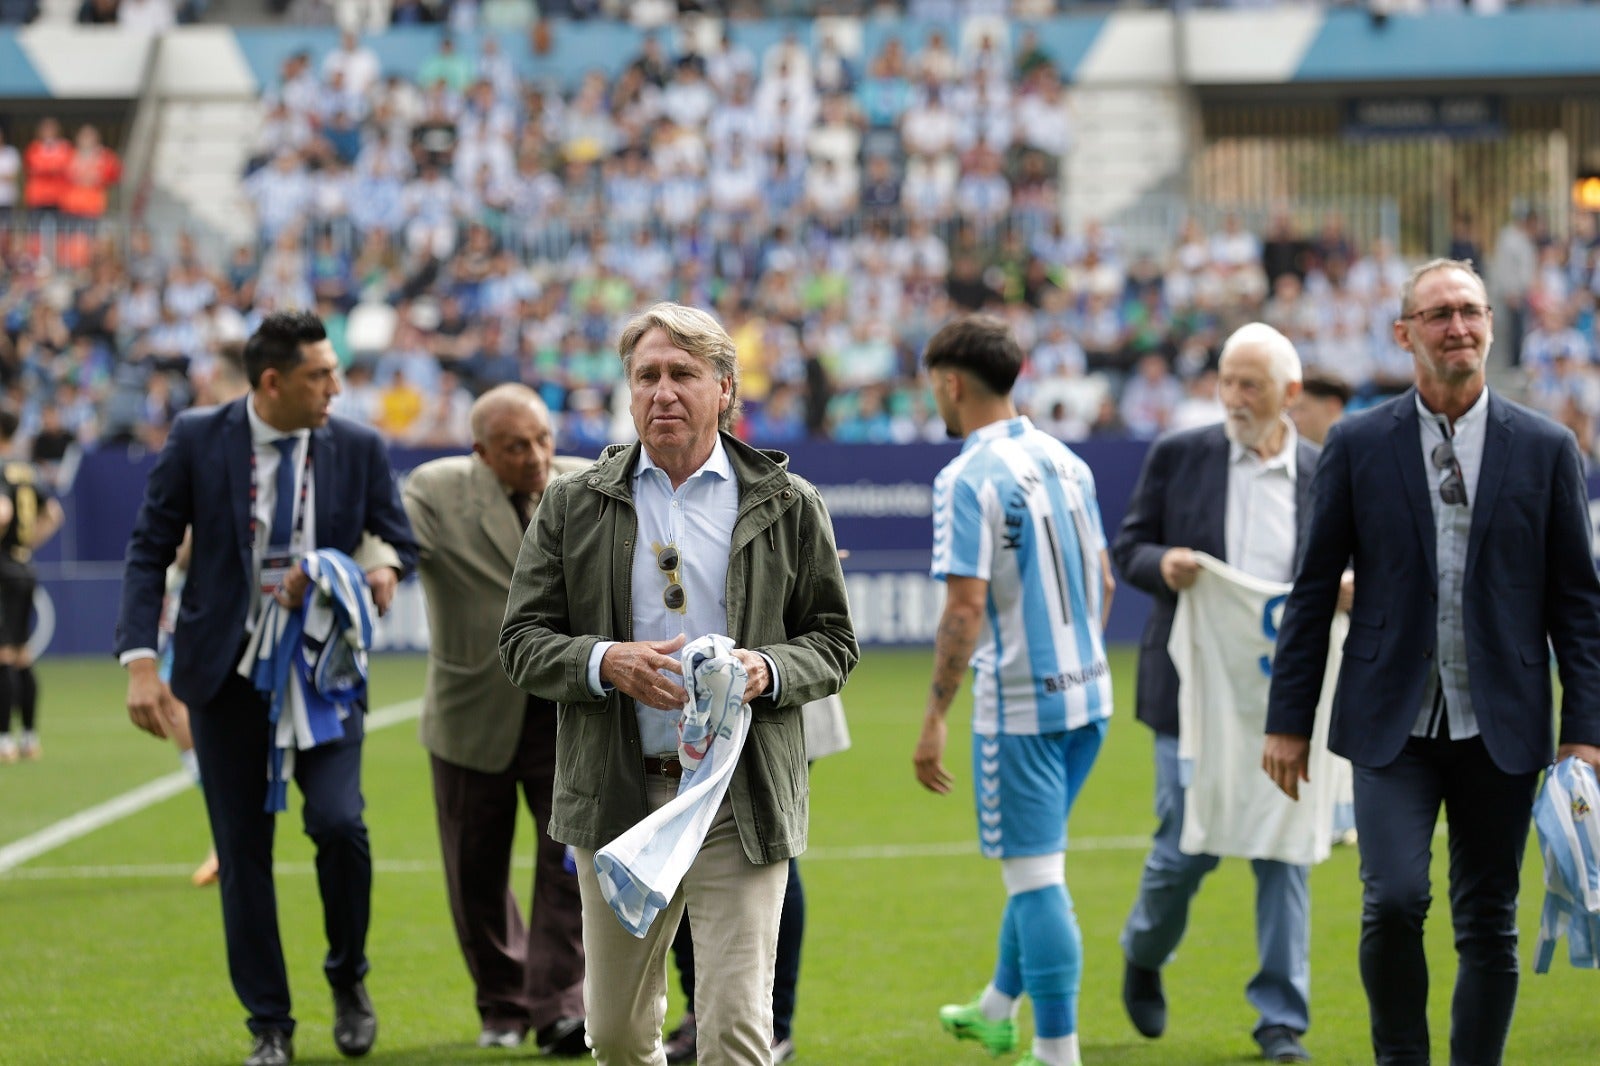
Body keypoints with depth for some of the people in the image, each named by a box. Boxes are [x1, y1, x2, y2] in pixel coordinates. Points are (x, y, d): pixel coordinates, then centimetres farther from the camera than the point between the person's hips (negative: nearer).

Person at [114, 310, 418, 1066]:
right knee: (242, 853, 2)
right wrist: (141, 661, -12)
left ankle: (348, 977, 8)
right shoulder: (198, 440, -5)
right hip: (227, 670, 0)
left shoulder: (359, 449, -1)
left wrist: (363, 574, -16)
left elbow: (398, 545, 8)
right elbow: (150, 549, -2)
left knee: (338, 821, -18)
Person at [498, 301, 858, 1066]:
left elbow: (834, 642, 8)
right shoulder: (573, 506, 7)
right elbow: (523, 642, 4)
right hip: (617, 797, 2)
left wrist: (769, 671, -14)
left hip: (741, 802, -2)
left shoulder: (787, 506, 5)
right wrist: (606, 664, -15)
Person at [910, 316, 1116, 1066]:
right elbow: (1103, 582, 16)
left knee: (1035, 875, -2)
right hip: (1086, 695, 8)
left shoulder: (968, 479, -15)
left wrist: (933, 718, -15)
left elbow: (965, 609, -20)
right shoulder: (1066, 462, 9)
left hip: (1018, 705, -8)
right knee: (1036, 859, 21)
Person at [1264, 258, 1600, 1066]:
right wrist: (1288, 719, 3)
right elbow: (1313, 589, 5)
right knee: (1393, 901, -15)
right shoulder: (1357, 445, 3)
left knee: (1488, 926, 5)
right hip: (1393, 725, -1)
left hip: (1499, 727, 1)